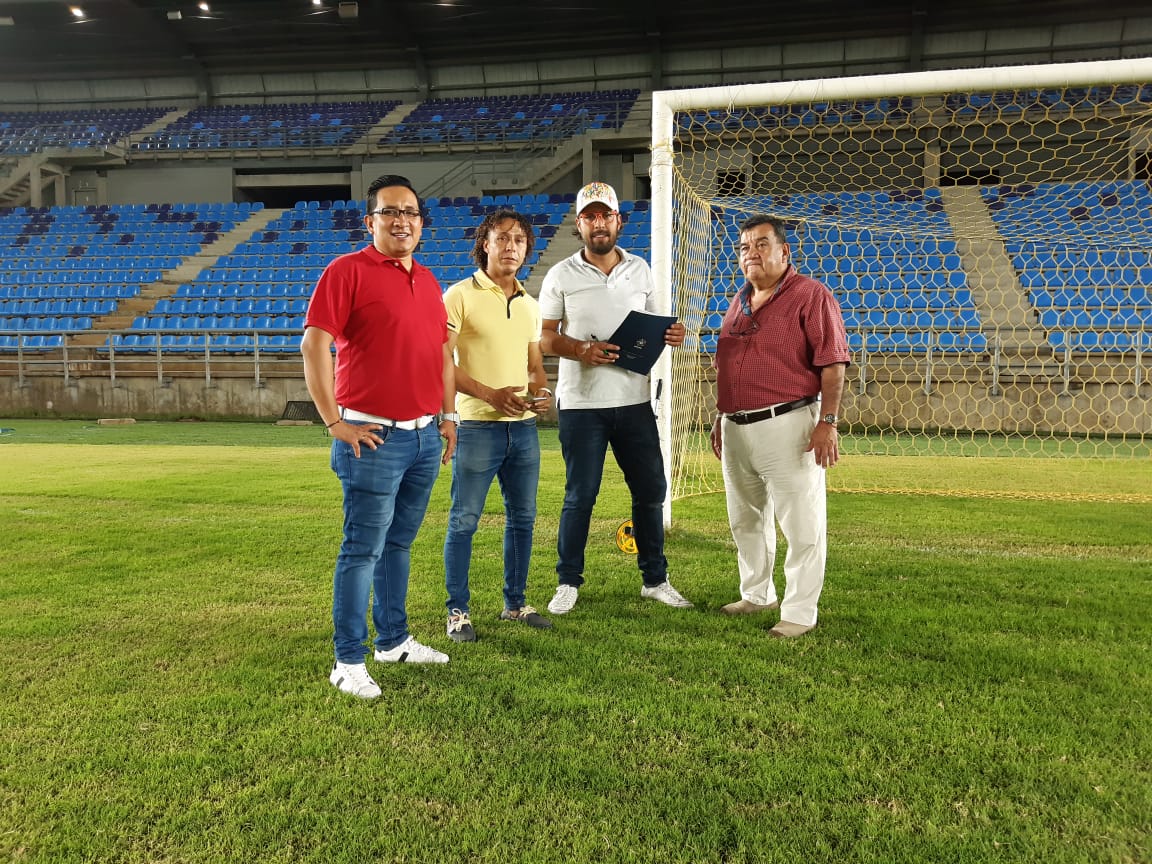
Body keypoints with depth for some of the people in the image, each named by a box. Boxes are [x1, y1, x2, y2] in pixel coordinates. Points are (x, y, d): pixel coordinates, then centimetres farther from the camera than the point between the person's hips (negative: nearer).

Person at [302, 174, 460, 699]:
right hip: (374, 437, -7)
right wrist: (335, 422, -14)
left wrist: (448, 414, 16)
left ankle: (393, 641, 30)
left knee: (400, 543, 16)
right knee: (363, 549, -1)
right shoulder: (348, 271, -6)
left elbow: (443, 350, 22)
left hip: (426, 436, 7)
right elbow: (314, 345, -13)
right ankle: (349, 662, 11)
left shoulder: (428, 281, 16)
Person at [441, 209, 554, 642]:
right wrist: (490, 394, -21)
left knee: (522, 518, 12)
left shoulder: (530, 305, 14)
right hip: (477, 426, -6)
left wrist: (542, 392, -3)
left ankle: (515, 603, 27)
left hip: (523, 426, 6)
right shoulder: (461, 296, -5)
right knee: (464, 521, 1)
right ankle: (458, 611, 14)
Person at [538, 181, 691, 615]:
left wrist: (671, 335, -7)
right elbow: (544, 337, -1)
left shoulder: (640, 269, 9)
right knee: (580, 496, 3)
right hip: (581, 404, -3)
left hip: (635, 400, 3)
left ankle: (655, 580, 24)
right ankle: (568, 583, 19)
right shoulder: (562, 275, 0)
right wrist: (582, 350, -19)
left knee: (651, 490, 8)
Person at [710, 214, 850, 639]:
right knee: (746, 520, 17)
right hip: (736, 429, 8)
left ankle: (800, 612, 10)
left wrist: (827, 422, -17)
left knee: (801, 525, -1)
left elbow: (833, 364, -12)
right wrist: (720, 417, 19)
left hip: (788, 425, -7)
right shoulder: (738, 301, 16)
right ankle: (757, 595, 34)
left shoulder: (811, 295, -6)